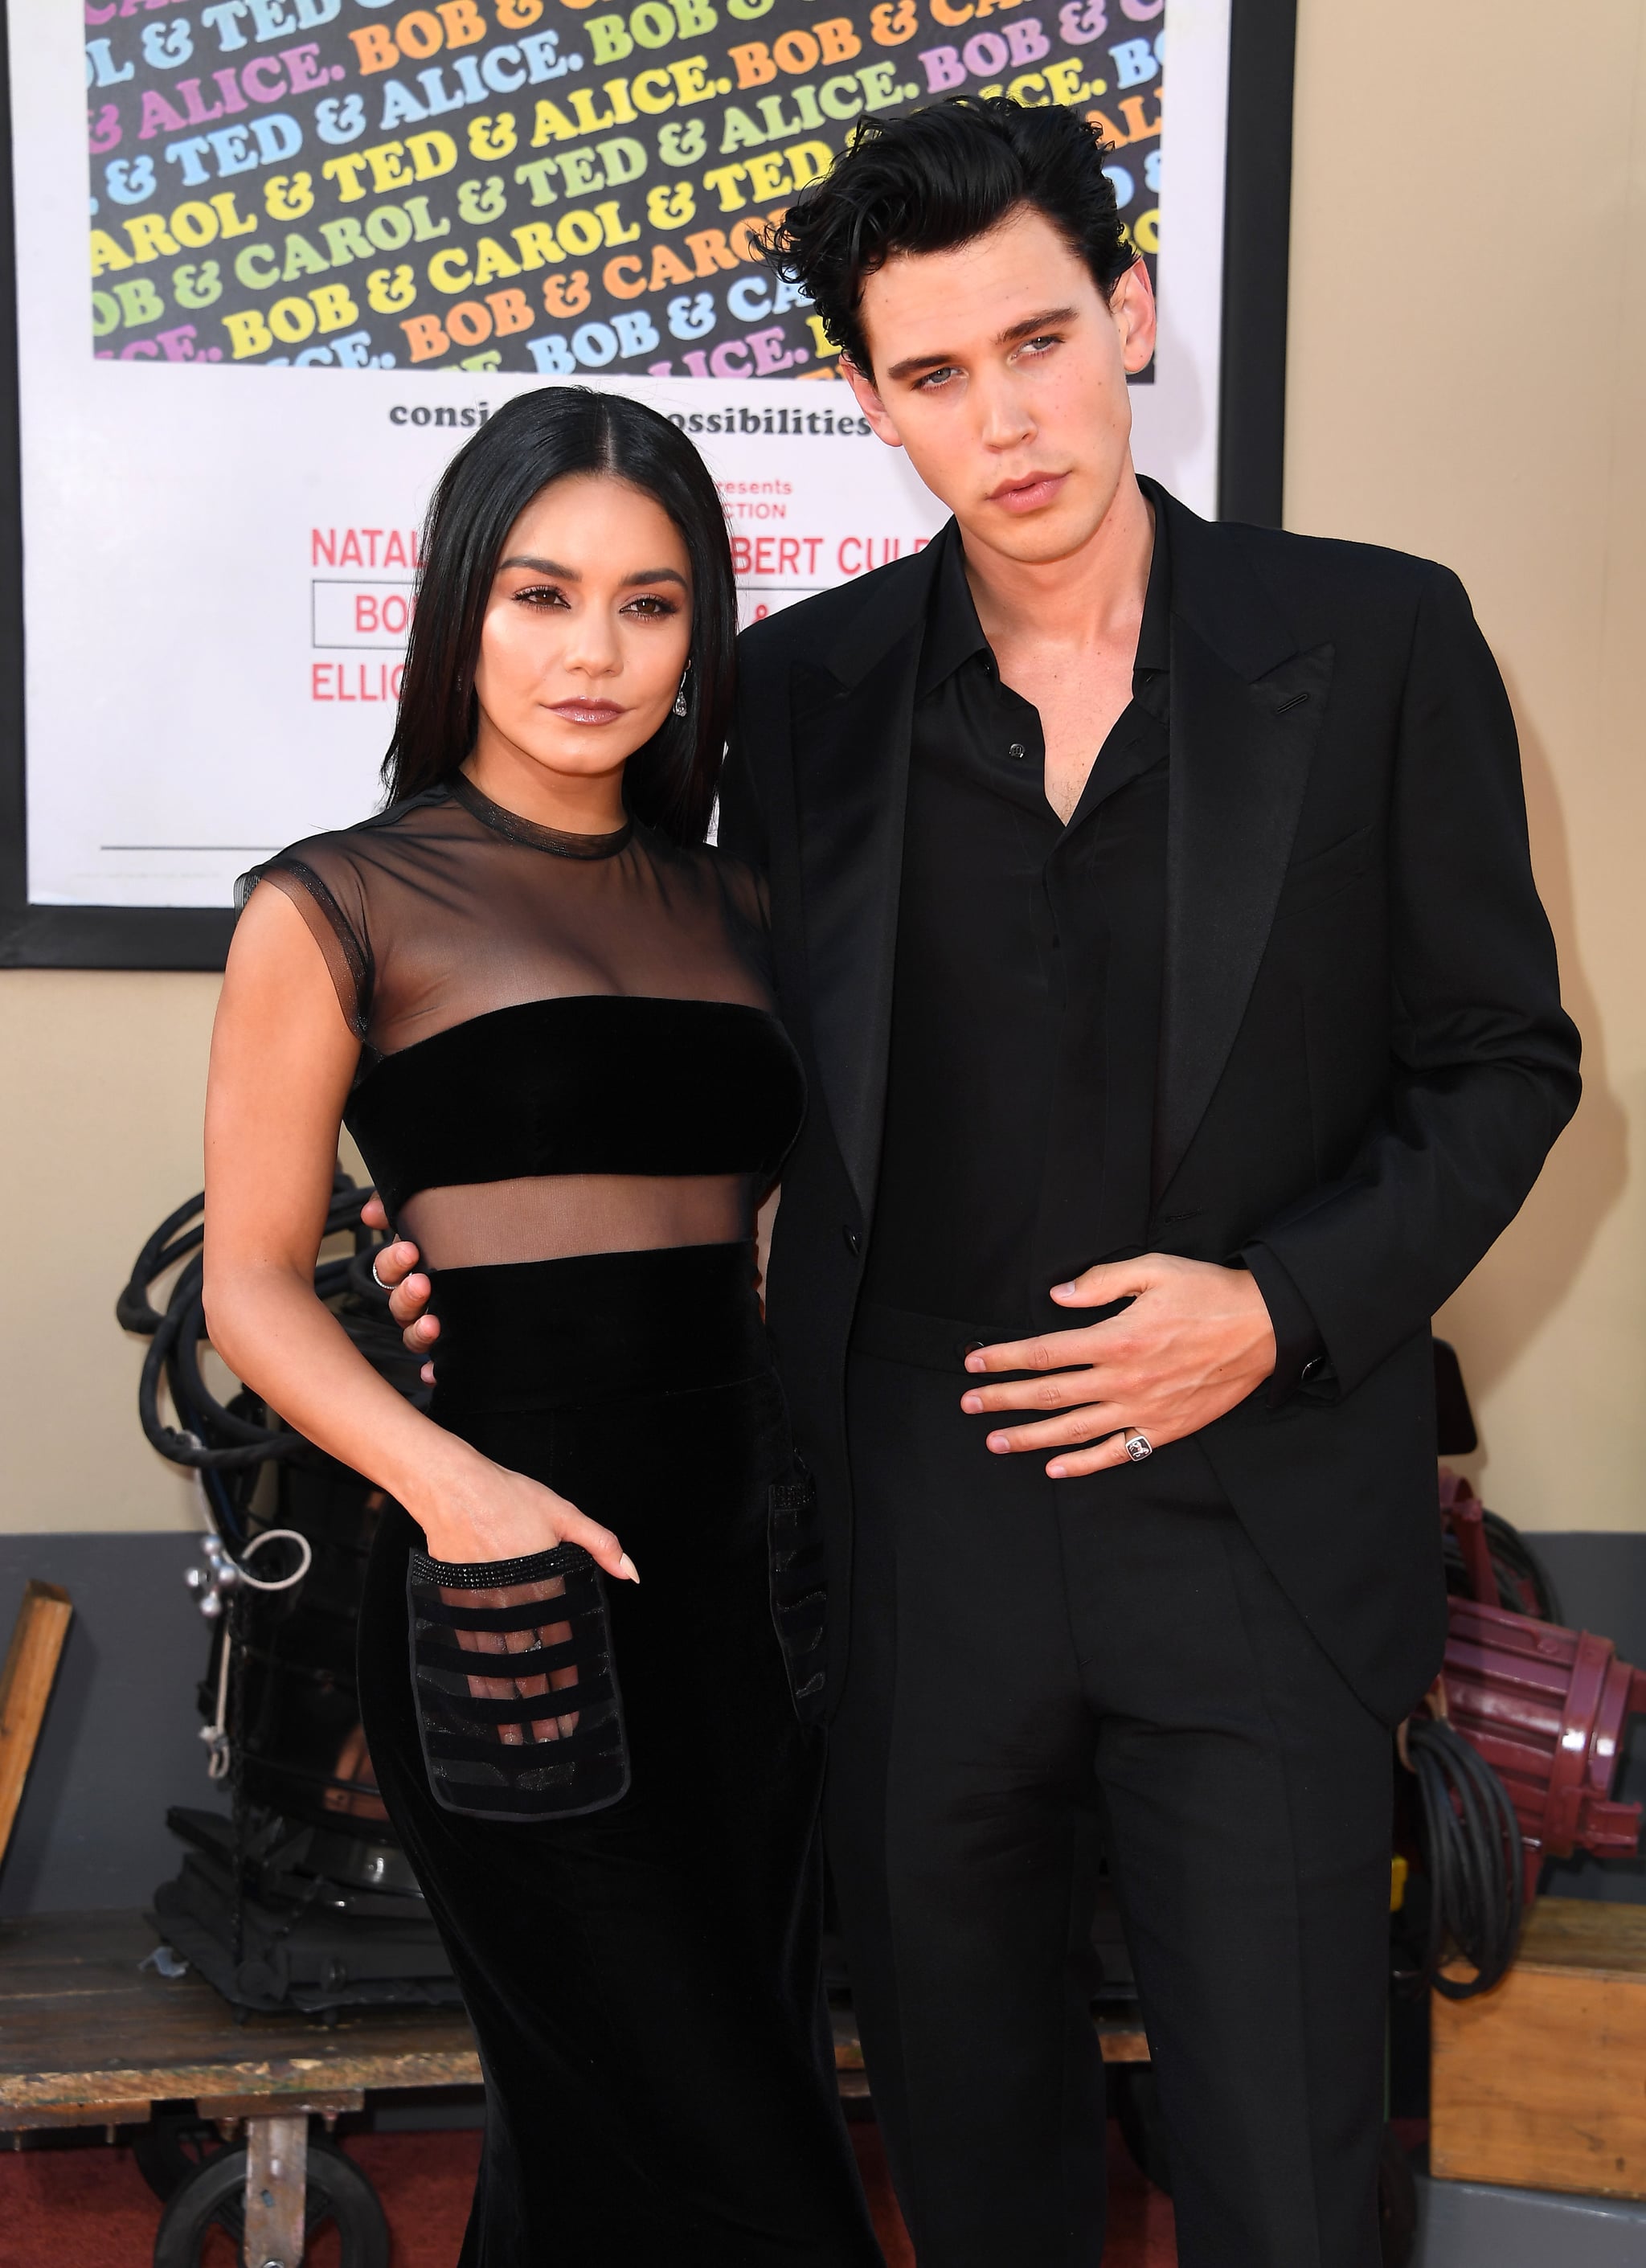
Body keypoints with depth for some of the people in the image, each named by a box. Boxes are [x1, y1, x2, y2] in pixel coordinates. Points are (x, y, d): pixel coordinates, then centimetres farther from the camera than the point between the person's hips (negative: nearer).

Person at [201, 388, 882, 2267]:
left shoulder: (728, 908, 14)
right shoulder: (340, 907, -1)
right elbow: (251, 1283, -3)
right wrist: (448, 1483, -19)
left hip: (749, 1572, 5)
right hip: (517, 1596, -5)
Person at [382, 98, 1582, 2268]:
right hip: (917, 1532, 2)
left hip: (1256, 1525, -2)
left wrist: (1280, 1307, -12)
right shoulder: (800, 689, 3)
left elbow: (1501, 1059, 2)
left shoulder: (1376, 641, -3)